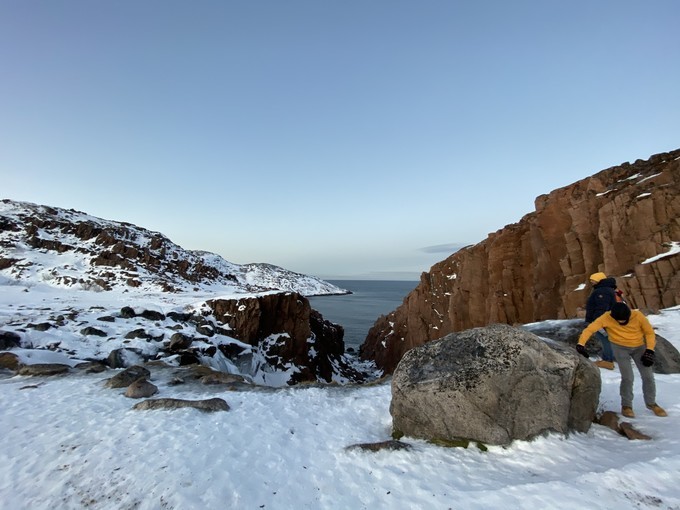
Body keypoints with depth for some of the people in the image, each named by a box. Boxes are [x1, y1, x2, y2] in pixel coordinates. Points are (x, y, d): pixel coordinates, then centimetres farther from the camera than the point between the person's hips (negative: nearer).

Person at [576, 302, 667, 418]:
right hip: (620, 348, -2)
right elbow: (590, 329, -25)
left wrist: (650, 350, -13)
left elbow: (649, 332, -6)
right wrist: (581, 344, -35)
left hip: (639, 347, 3)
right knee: (627, 377, -10)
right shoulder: (607, 317, -24)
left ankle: (651, 403, 34)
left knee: (648, 376, 8)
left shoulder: (638, 316, -21)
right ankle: (626, 405, 9)